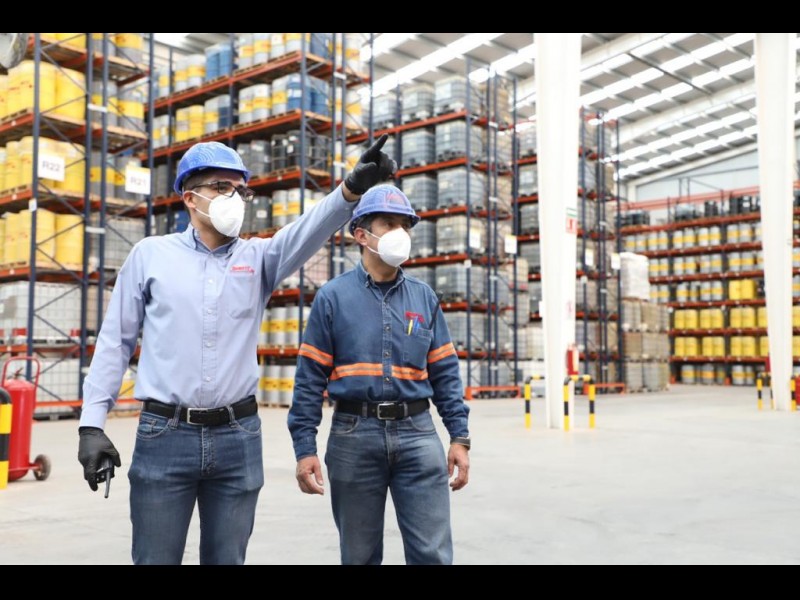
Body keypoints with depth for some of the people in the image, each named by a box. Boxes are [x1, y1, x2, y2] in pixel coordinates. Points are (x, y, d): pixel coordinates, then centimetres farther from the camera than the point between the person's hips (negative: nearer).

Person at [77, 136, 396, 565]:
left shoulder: (258, 258, 7)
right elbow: (115, 341, 5)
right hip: (164, 435, -2)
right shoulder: (150, 255, 4)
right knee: (155, 559, 6)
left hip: (238, 437, 2)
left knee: (227, 558, 13)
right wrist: (92, 422, -2)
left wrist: (351, 189, -31)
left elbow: (308, 232, -12)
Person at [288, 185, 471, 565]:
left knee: (434, 554, 1)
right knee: (360, 555, 13)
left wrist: (460, 437, 2)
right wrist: (304, 448, -7)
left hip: (417, 434, 2)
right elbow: (310, 378, 0)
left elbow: (445, 372, 10)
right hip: (354, 435, -1)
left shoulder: (424, 298, 9)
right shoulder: (332, 297, 2)